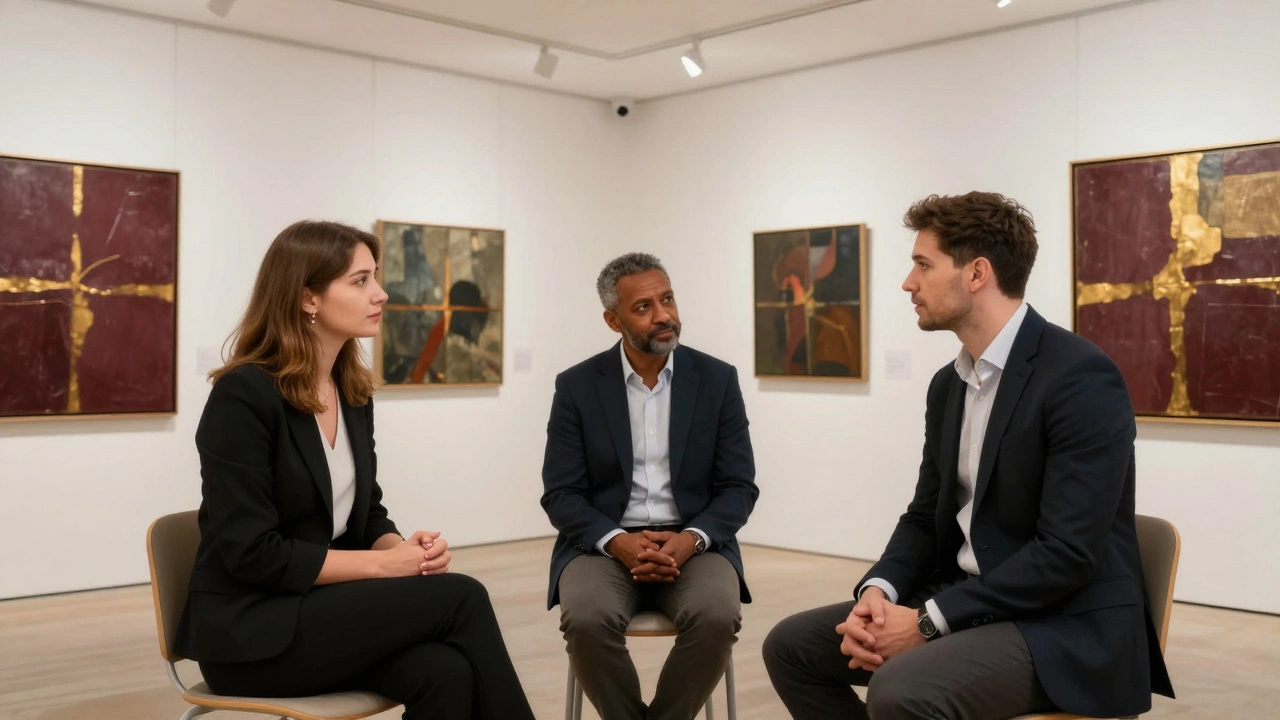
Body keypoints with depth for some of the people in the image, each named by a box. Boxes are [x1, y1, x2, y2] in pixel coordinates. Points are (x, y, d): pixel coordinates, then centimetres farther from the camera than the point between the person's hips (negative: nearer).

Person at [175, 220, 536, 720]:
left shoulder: (354, 391, 7)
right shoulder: (244, 394, -16)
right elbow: (251, 552, -19)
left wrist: (405, 548, -10)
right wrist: (384, 563, -17)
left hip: (326, 608, 6)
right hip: (252, 630, -6)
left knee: (445, 671, -24)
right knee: (459, 598, -21)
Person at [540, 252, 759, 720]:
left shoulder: (718, 380, 1)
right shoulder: (577, 386, 0)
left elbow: (739, 488, 1)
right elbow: (561, 494, -2)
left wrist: (690, 540, -18)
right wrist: (618, 542, -20)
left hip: (692, 545, 1)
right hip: (604, 543, 0)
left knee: (717, 617, -30)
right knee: (586, 619, -31)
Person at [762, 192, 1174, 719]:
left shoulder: (1082, 377, -18)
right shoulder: (948, 384, 9)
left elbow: (1068, 553, -23)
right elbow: (927, 515, 12)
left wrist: (929, 621, -21)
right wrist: (877, 592, -8)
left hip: (1066, 626, -8)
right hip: (965, 604, 8)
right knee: (793, 644, 1)